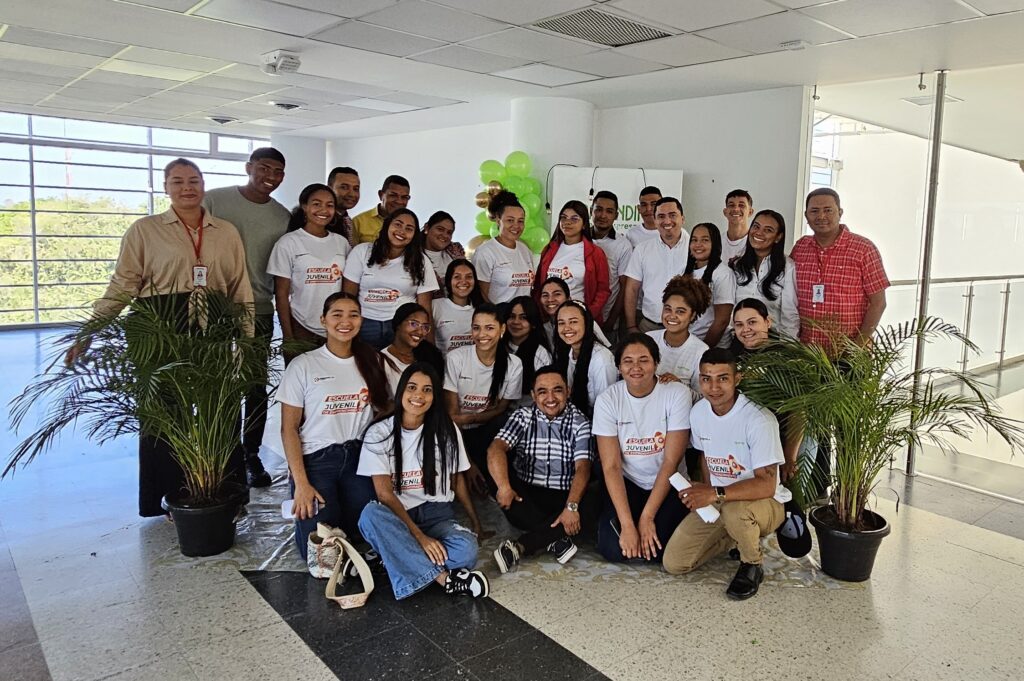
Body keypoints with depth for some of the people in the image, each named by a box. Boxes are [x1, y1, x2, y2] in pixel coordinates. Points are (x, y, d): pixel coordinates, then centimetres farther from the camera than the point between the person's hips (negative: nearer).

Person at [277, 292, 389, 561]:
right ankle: (301, 508, 21)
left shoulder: (373, 362, 5)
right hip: (315, 459, -3)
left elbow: (384, 412, 10)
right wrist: (301, 483, -12)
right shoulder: (303, 365, -5)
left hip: (359, 458, 3)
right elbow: (289, 428, -4)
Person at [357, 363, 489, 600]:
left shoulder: (446, 431, 1)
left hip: (437, 513, 1)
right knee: (370, 514, -37)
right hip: (396, 515, -1)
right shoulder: (379, 433, -6)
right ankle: (443, 577, -30)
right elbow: (384, 493, -11)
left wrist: (474, 520, 10)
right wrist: (419, 536, -21)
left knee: (466, 550, -31)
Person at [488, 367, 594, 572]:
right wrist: (504, 487, -32)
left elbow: (582, 468, -12)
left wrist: (571, 507, -28)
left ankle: (520, 547, -25)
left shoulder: (580, 423, -1)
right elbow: (496, 448, -15)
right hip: (525, 496, 1)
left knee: (587, 508, -31)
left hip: (562, 498, 0)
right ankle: (555, 540, -24)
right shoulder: (522, 416, 1)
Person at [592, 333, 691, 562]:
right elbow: (611, 466, -13)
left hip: (667, 484, 0)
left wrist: (647, 518, -18)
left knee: (659, 550, -23)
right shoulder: (607, 399, -9)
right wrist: (627, 525, -22)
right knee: (613, 549, -20)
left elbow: (671, 462, -14)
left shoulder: (677, 394, -13)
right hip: (625, 483, 1)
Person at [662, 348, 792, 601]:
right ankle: (738, 535, 18)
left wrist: (716, 494, -35)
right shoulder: (698, 412, -4)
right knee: (673, 563, -5)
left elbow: (766, 485, -28)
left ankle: (753, 565, -6)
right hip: (717, 503, 6)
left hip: (764, 503, -5)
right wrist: (705, 494, -1)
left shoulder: (759, 420, -25)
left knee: (734, 511, -42)